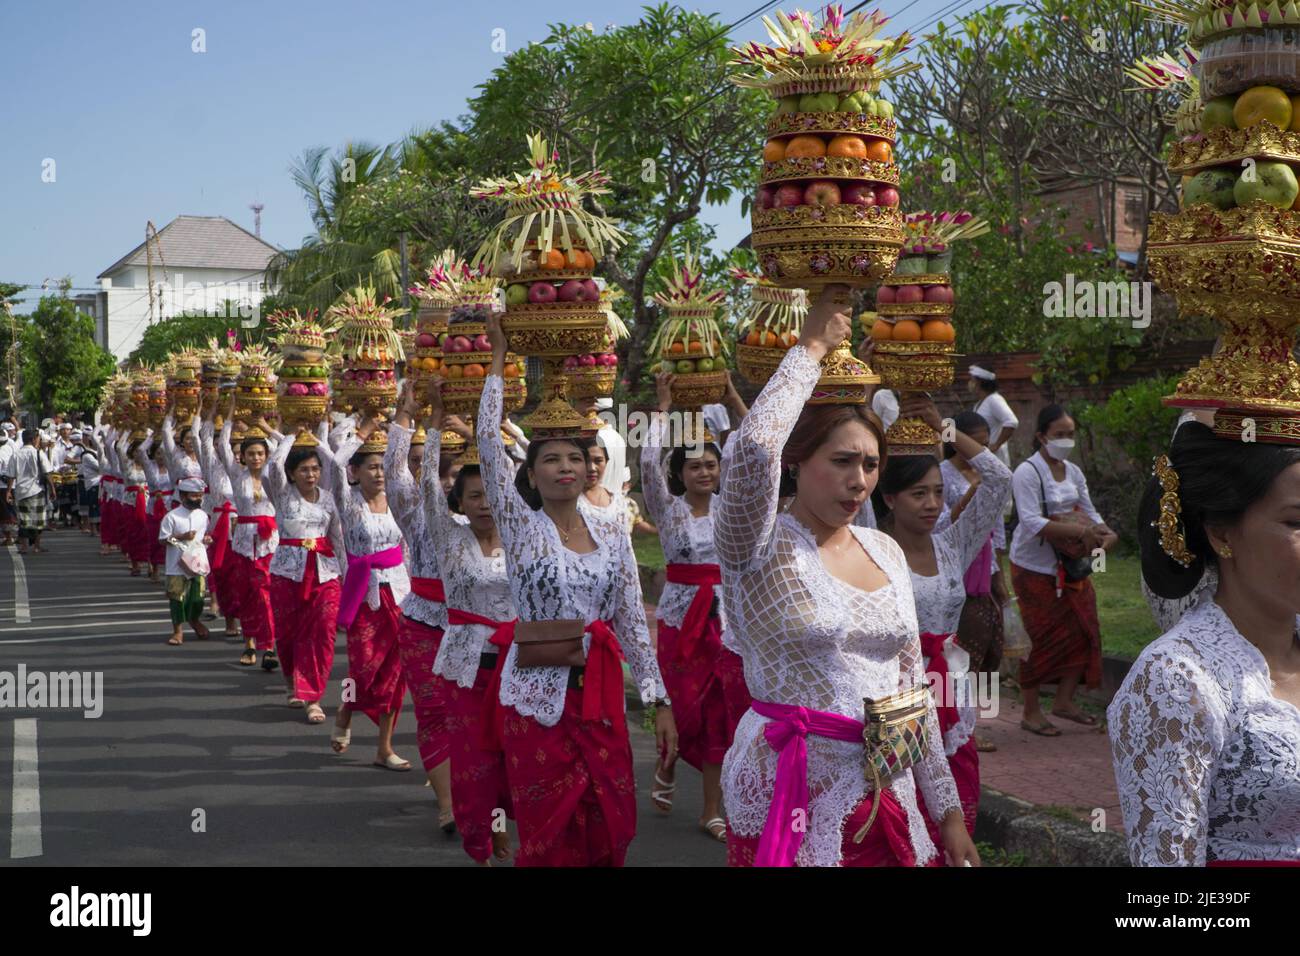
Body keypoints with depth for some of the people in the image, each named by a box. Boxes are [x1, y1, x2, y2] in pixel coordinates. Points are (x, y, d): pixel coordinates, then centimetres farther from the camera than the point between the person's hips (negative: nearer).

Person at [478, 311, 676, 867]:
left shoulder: (612, 534, 5)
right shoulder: (520, 527, -3)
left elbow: (632, 621, 6)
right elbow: (488, 446, -13)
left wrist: (659, 700, 2)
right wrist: (498, 361, -10)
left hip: (600, 695, 3)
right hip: (538, 697, -3)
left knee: (610, 831, 6)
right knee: (551, 838, 4)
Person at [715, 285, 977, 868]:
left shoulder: (886, 551, 9)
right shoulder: (758, 546, -9)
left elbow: (910, 683, 13)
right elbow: (750, 451, -31)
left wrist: (946, 808, 10)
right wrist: (810, 349, -18)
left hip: (886, 795, 6)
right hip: (791, 801, -6)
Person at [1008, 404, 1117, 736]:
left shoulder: (1073, 472, 8)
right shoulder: (1027, 472, -15)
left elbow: (1088, 512, 12)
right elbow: (1031, 522, -26)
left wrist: (1106, 532, -11)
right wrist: (1079, 531, -33)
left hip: (1071, 566, 7)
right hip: (1035, 568, -7)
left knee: (1083, 629, 4)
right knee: (1040, 637, -2)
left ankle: (1064, 700, 20)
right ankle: (1031, 712, 10)